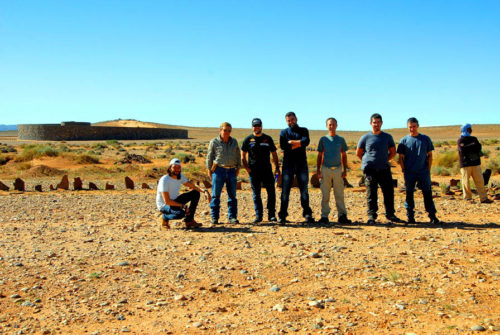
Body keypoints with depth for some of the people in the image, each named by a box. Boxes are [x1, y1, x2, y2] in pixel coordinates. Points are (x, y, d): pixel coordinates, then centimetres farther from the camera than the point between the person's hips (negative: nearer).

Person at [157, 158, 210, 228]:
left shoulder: (180, 176, -3)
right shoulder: (164, 180, -25)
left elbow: (193, 186, 3)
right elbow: (167, 201, -28)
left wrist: (205, 191, -16)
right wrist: (183, 206, -25)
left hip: (174, 201, 8)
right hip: (164, 205, -8)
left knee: (196, 193, -4)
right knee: (181, 213, -38)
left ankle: (189, 220, -2)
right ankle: (165, 217, -3)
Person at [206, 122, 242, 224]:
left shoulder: (234, 142, 11)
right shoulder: (214, 142, 2)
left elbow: (238, 155, 17)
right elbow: (209, 156, 5)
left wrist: (238, 168, 12)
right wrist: (209, 169, 2)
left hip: (231, 170, 3)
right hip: (219, 170, -3)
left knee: (232, 195, 4)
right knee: (216, 195, 0)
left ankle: (232, 217, 11)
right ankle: (214, 218, 6)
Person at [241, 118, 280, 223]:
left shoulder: (268, 139, 9)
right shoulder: (248, 139, 5)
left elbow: (274, 154, 11)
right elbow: (243, 156, 7)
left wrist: (277, 168, 1)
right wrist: (247, 168, -3)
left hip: (267, 170, 1)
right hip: (254, 171, -1)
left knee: (271, 192, -3)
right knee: (256, 194, 4)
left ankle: (271, 214, 6)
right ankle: (258, 215, 11)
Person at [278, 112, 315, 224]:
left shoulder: (303, 130, 11)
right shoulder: (283, 132, 10)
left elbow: (306, 141, -11)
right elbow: (283, 146, -9)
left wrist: (291, 142, -9)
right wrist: (298, 144, -8)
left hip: (302, 164, 1)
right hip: (288, 164, 0)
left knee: (304, 190, 4)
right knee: (285, 191, -2)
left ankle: (307, 214, 11)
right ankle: (282, 216, 1)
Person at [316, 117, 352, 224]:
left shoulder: (341, 140, 10)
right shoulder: (323, 139, 8)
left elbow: (344, 156, 13)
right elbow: (320, 155, 10)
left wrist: (345, 170, 5)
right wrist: (318, 169, 2)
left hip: (338, 169, 0)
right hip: (326, 169, 0)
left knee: (339, 194, 0)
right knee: (325, 194, 0)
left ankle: (342, 216, 4)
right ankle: (324, 216, 5)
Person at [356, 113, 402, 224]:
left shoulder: (387, 137, 10)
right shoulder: (365, 137, 4)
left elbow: (393, 152, 18)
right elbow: (358, 153, 11)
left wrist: (384, 161, 10)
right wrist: (368, 161, 8)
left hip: (384, 169, 2)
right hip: (370, 169, -2)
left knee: (389, 192, 4)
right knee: (371, 194, -2)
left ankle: (390, 214, 17)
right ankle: (371, 216, 5)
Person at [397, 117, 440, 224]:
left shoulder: (426, 139, 8)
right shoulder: (404, 140, 6)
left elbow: (430, 155, 10)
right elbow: (401, 157, 6)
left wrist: (428, 169, 1)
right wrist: (404, 171, -2)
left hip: (424, 172, 0)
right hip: (409, 173, 0)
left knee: (427, 193, -1)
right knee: (409, 194, 3)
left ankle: (432, 216, 5)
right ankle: (410, 216, 10)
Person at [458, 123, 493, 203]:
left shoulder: (474, 139, 17)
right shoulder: (460, 140, 1)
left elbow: (479, 147, 2)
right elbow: (462, 149, -17)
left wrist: (468, 148, -13)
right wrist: (473, 145, -7)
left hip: (475, 163, 4)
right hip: (465, 164, -4)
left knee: (480, 181, 0)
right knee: (466, 182, -3)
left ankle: (483, 198, 2)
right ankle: (468, 198, 6)